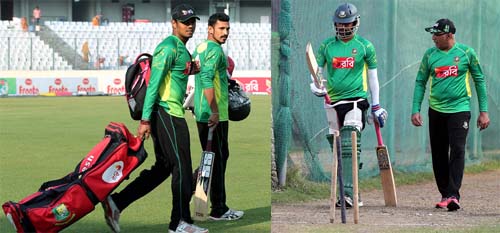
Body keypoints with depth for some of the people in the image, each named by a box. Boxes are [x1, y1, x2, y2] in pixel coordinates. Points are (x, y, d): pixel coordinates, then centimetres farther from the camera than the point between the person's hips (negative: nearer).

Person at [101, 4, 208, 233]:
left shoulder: (181, 49, 19)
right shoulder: (169, 47, -12)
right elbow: (154, 83, -18)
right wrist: (145, 120, -22)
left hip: (172, 115, 10)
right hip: (167, 113, -10)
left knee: (163, 167, 11)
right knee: (182, 166, -3)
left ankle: (116, 203, 9)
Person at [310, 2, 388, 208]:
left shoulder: (365, 46, 3)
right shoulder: (326, 45, 9)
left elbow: (372, 76, 10)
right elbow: (317, 70, 11)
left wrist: (376, 106, 10)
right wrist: (315, 86, -12)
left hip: (356, 100, -4)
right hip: (333, 102, 4)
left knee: (349, 148, -17)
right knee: (337, 150, 5)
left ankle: (348, 193, -24)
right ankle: (345, 193, 13)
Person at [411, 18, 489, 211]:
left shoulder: (466, 52, -1)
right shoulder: (430, 55, 5)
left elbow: (479, 81, 5)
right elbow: (420, 82, 9)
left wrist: (483, 112, 1)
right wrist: (415, 110, -1)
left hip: (459, 109, -3)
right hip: (436, 110, 3)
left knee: (457, 150, -15)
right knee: (438, 154, 5)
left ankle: (454, 195, -19)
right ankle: (444, 195, 15)